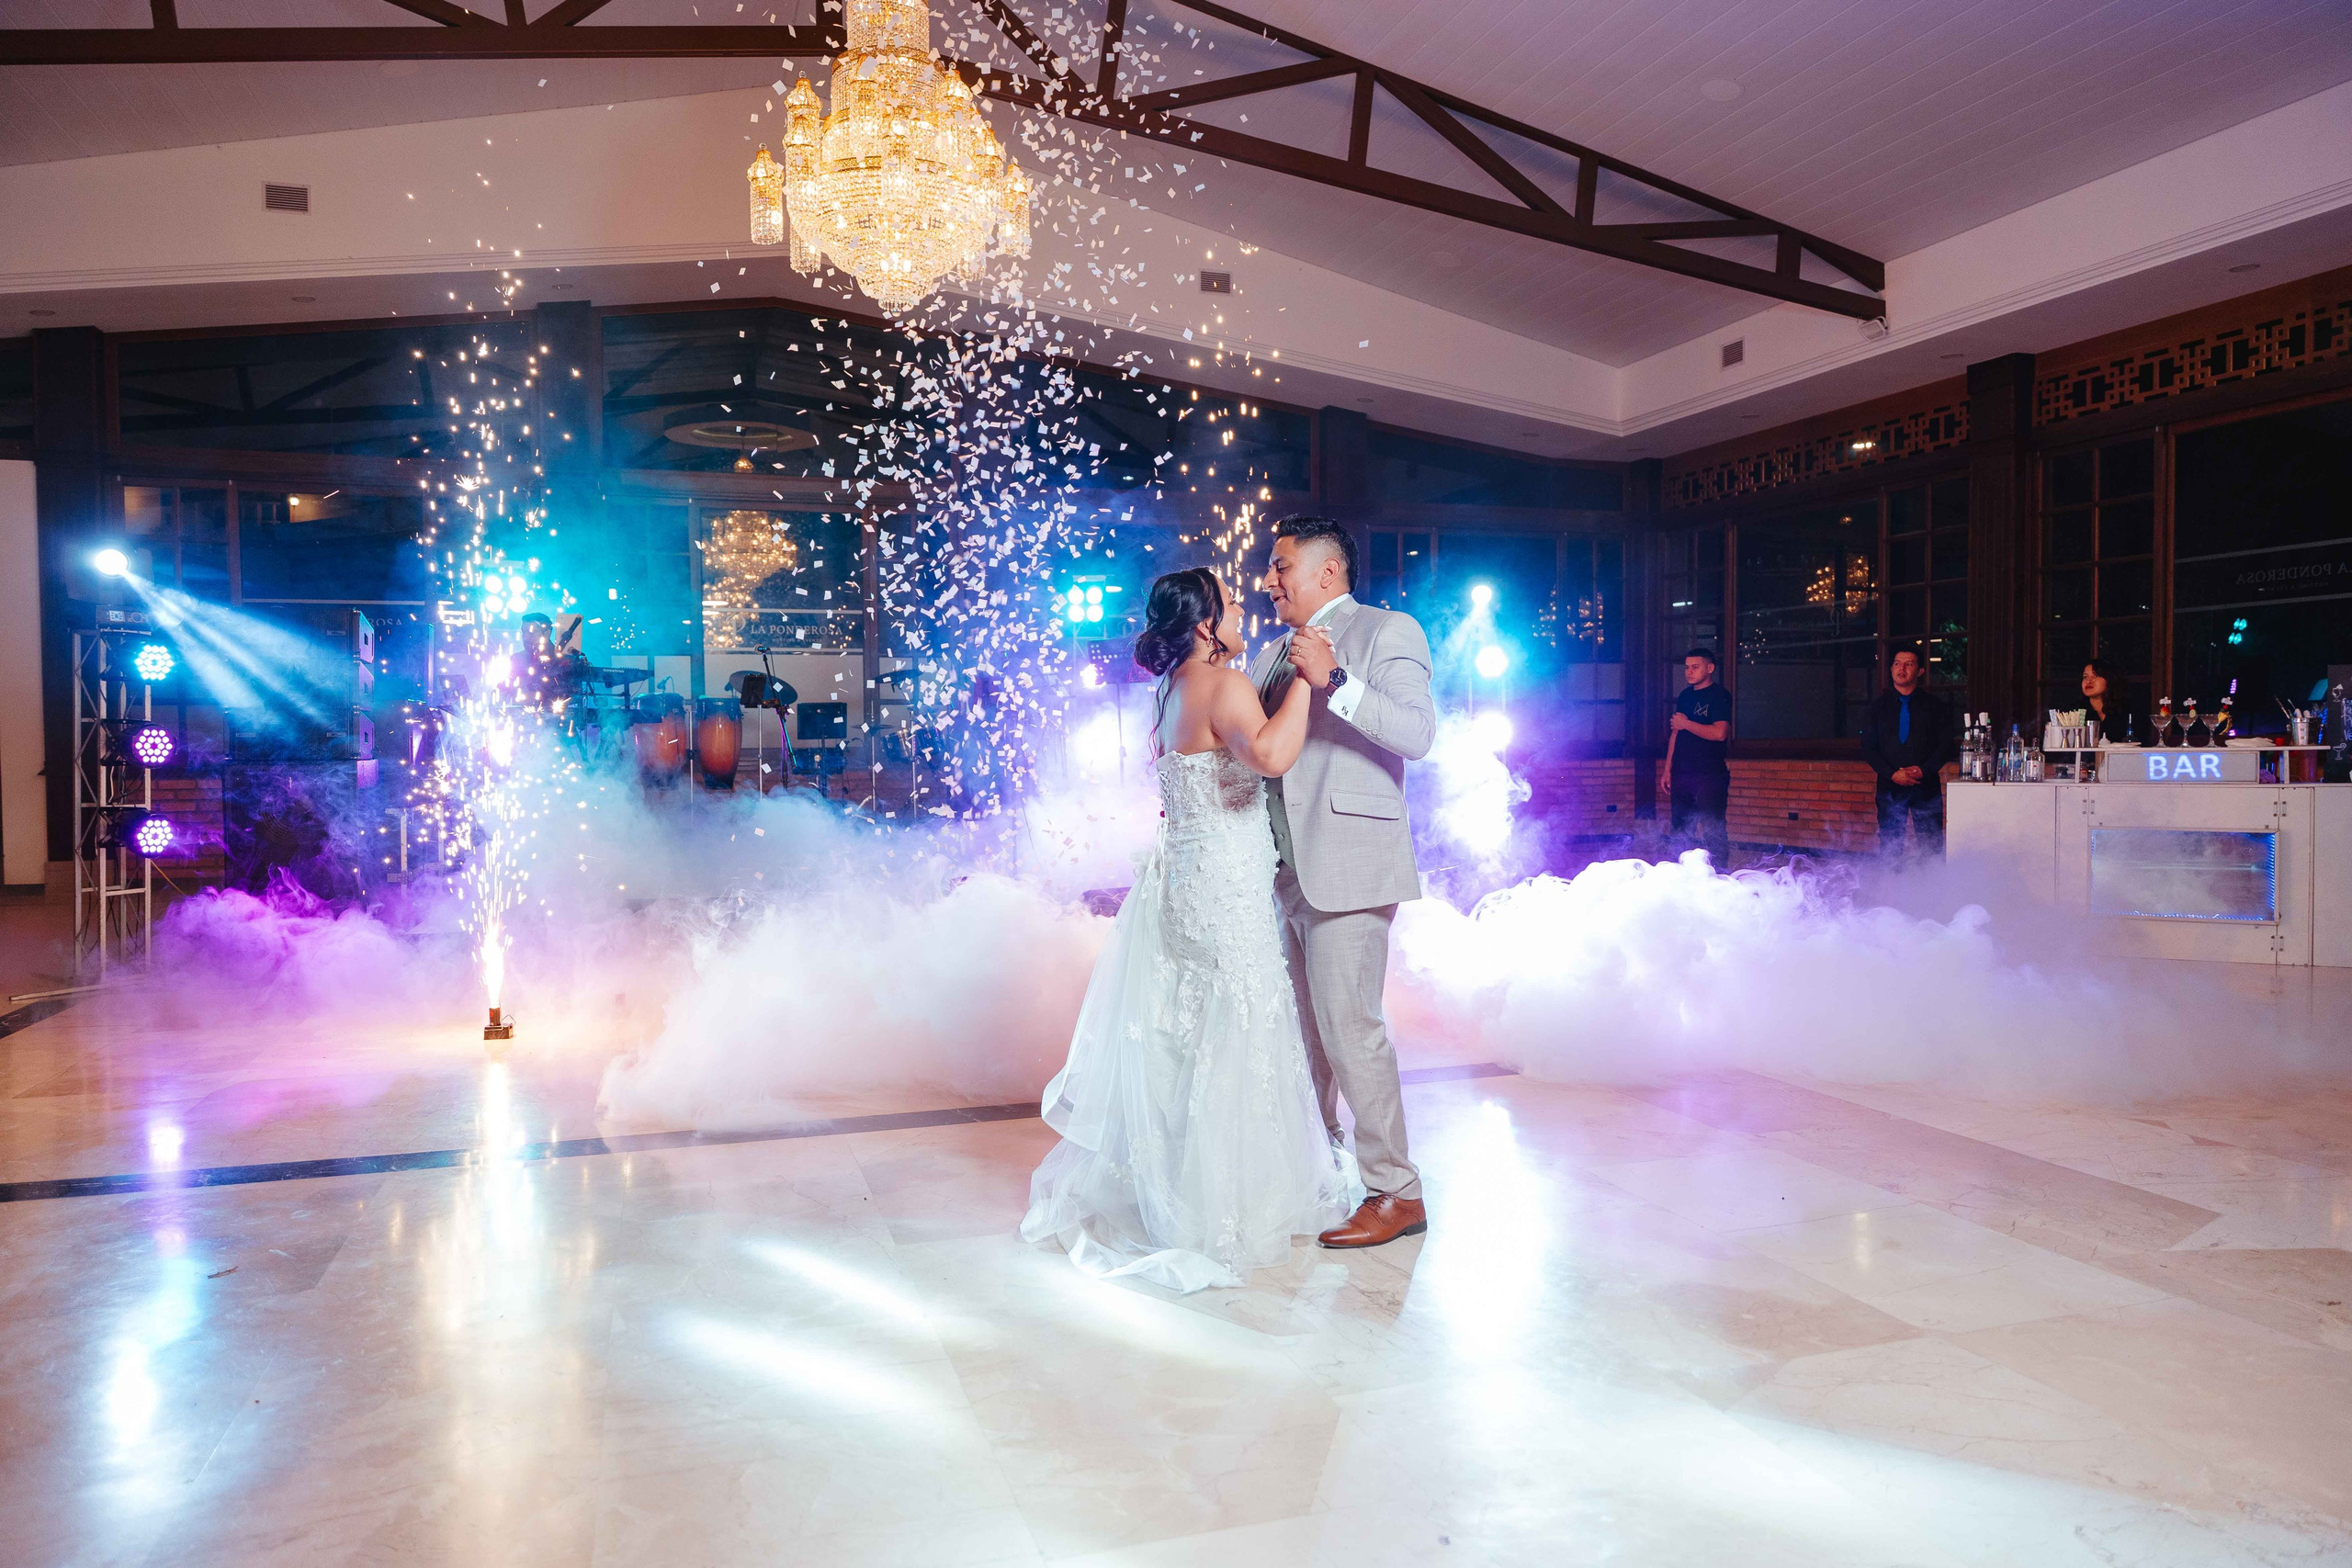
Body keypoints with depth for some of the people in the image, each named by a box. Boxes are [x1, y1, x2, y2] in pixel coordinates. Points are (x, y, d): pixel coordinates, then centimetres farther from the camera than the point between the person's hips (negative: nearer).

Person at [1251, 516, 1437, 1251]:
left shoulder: (1388, 631, -3)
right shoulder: (1276, 654, 19)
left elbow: (1418, 733, -18)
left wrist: (1334, 681, -26)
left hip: (1346, 865, -8)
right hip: (1284, 870, 8)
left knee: (1348, 1024, -9)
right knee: (1300, 1025, 16)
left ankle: (1397, 1192, 2)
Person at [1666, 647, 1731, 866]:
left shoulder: (1719, 696, -6)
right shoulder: (1685, 696, 16)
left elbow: (1719, 733, -19)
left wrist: (1686, 724, -9)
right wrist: (1668, 770, 15)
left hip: (1710, 775, -7)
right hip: (1682, 774, 7)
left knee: (1713, 831, -9)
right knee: (1680, 831, 10)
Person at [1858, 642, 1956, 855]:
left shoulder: (1935, 705, 8)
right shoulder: (1878, 706, 9)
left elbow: (1946, 744, 4)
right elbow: (1868, 748, 4)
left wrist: (1924, 771, -11)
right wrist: (1892, 774, -10)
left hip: (1926, 786, -1)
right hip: (1890, 787, 1)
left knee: (1932, 849, -4)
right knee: (1889, 848, 1)